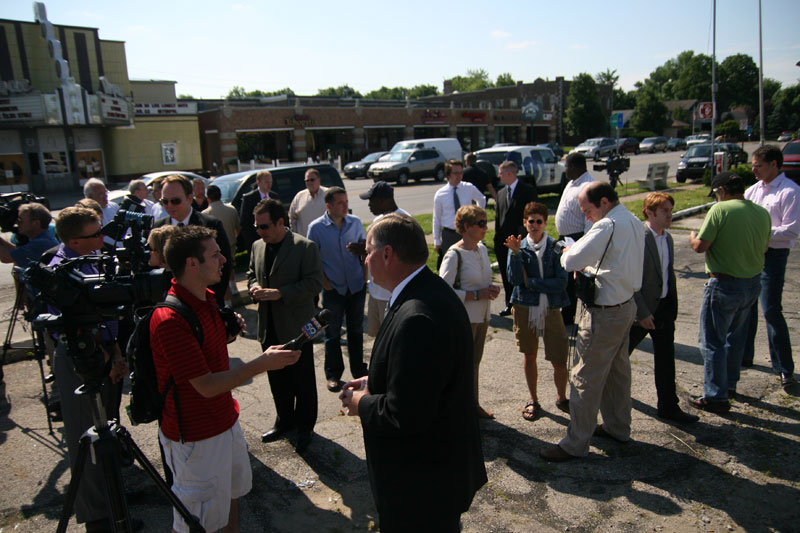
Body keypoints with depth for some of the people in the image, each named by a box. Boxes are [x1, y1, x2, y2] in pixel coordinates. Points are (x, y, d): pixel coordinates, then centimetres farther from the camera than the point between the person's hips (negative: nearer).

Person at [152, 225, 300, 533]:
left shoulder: (207, 298, 2)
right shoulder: (170, 319, -29)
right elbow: (207, 386, -27)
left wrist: (230, 329, 4)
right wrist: (262, 364, -26)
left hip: (224, 419, 9)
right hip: (196, 435, -9)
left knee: (234, 487, 27)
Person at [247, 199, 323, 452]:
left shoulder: (305, 247, -13)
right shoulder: (257, 246, 7)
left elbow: (314, 283, -16)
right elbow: (251, 275, 19)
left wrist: (280, 293, -23)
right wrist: (255, 288, -5)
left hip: (296, 327, -6)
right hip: (269, 327, 6)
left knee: (303, 380, 8)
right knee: (277, 378, 18)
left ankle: (305, 426, 25)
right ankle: (285, 420, 37)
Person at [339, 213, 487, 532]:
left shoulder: (416, 319, -32)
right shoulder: (433, 291, 1)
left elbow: (403, 416, -31)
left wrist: (361, 403, -13)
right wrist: (374, 381, 5)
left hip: (422, 484, -9)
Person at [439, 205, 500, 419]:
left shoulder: (482, 248, 7)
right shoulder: (454, 255, -18)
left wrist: (491, 289, 0)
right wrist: (476, 295, -21)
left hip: (482, 317, 8)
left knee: (474, 363, 19)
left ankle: (474, 405, 34)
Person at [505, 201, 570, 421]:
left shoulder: (556, 247, -3)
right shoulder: (519, 246, 2)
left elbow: (561, 282, -11)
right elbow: (514, 279, -11)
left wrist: (530, 282, -12)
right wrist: (515, 253, -22)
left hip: (551, 309, -1)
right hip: (525, 308, 1)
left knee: (559, 360, 0)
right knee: (529, 356, 13)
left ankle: (561, 398, 28)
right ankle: (533, 401, 31)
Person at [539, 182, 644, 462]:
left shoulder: (607, 225, -22)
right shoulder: (633, 222, 8)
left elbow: (571, 261, -27)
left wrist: (567, 253, -5)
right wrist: (589, 267, 4)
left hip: (605, 313, -10)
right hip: (627, 305, 10)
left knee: (586, 378, -1)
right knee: (617, 370, 23)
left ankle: (575, 444, 10)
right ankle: (618, 427, 40)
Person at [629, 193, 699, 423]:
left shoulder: (667, 238, 6)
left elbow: (668, 273, 14)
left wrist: (672, 306, 10)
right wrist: (642, 313, -19)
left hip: (664, 307, 7)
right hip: (643, 307, -7)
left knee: (665, 358, 11)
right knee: (623, 352, 12)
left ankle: (669, 406, 22)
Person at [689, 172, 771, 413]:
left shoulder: (720, 210, -17)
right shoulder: (762, 213, 3)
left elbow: (700, 246, -17)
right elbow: (763, 247, 13)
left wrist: (692, 237, 4)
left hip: (725, 283, -7)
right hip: (753, 283, 7)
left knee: (712, 341, 3)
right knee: (736, 337, 23)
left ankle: (717, 397, 8)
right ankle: (729, 384, 37)